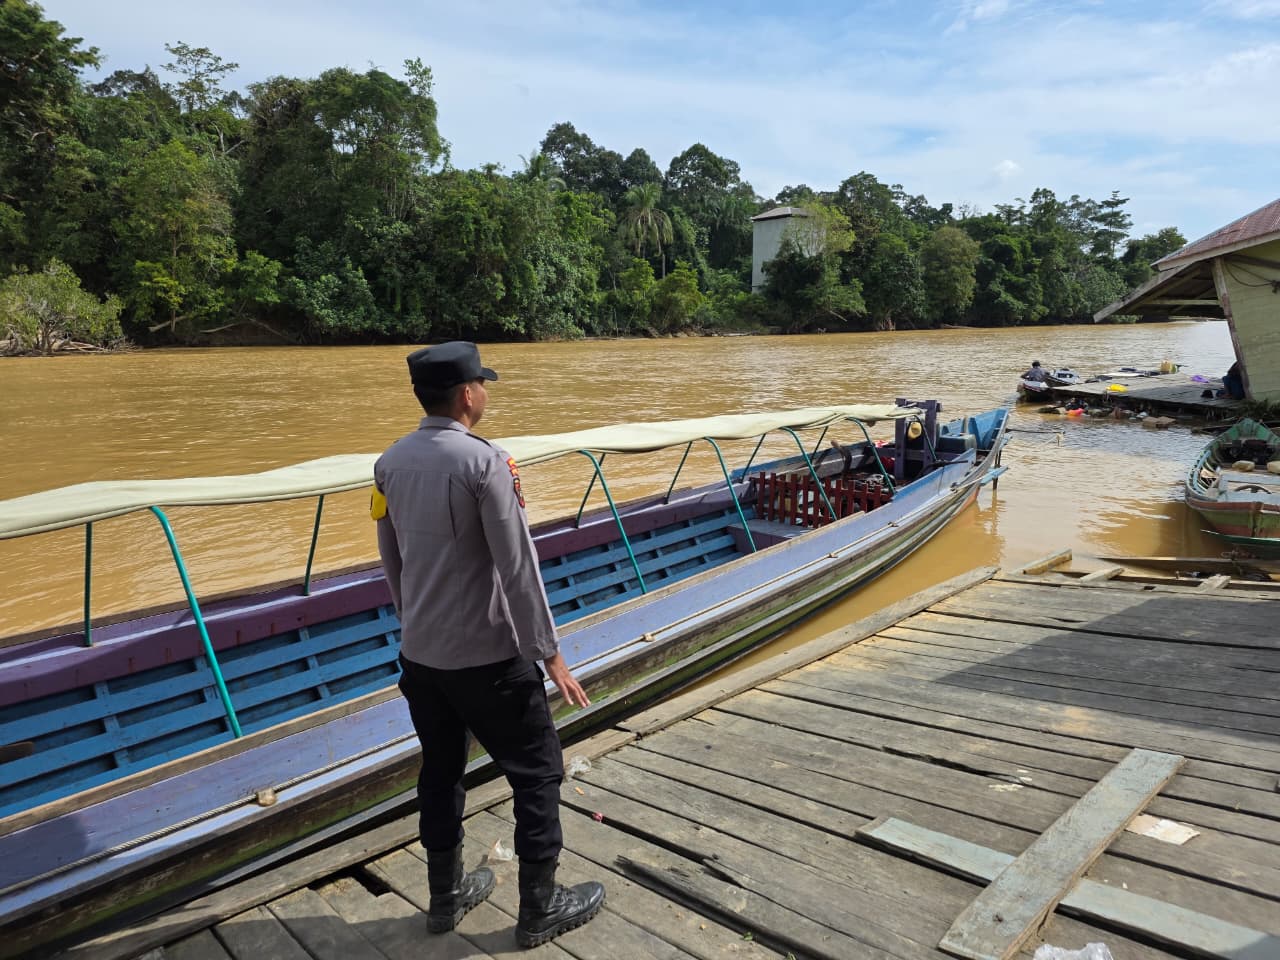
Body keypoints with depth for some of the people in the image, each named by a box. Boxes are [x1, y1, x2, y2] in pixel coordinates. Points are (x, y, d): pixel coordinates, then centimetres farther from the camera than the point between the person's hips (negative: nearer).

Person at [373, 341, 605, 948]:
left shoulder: (390, 463, 2)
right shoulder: (484, 462, -19)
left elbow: (390, 560, 11)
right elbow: (517, 568, -19)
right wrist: (550, 653, -12)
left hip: (418, 653, 7)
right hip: (487, 656, -7)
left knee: (440, 772, 21)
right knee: (537, 772, 10)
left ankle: (446, 897, 36)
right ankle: (540, 908, 23)